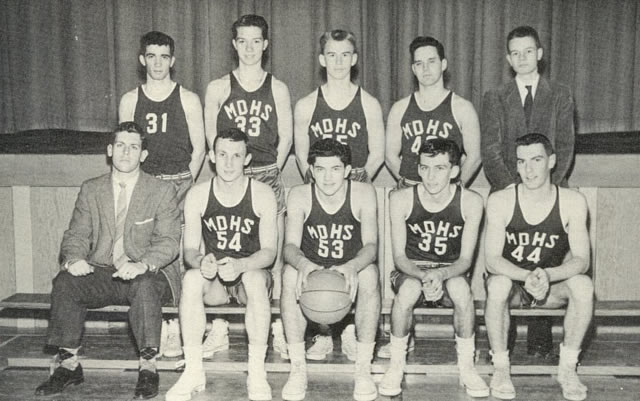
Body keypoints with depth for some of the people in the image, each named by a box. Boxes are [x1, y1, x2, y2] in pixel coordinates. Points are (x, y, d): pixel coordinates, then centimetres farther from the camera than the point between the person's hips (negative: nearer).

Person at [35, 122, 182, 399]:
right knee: (64, 282, -24)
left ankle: (148, 368, -24)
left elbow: (169, 242, -7)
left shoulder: (162, 191, 2)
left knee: (145, 286, -36)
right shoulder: (90, 190, 12)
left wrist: (142, 265, -28)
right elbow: (76, 235, 7)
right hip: (101, 274, 3)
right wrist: (73, 259, -17)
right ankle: (68, 364, -11)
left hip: (145, 274, -3)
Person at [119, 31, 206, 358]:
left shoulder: (188, 100, 7)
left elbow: (198, 150, 7)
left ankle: (175, 326, -6)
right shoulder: (130, 101, 12)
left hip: (180, 182, -2)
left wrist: (183, 184, -2)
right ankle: (160, 326, -2)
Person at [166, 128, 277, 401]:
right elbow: (189, 249, -4)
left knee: (255, 278, -36)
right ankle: (193, 371, -23)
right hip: (214, 279, 2)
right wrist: (201, 262, -29)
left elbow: (269, 251, -12)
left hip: (251, 272, -1)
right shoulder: (197, 195, -3)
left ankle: (257, 373, -28)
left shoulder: (262, 195, -8)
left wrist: (240, 265, -33)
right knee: (191, 278, -31)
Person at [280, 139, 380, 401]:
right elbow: (290, 246, -16)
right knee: (290, 274, -32)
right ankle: (297, 368, -22)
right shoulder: (299, 196, -8)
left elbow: (371, 245, -17)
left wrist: (352, 267, -40)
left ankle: (363, 368, -23)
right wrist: (303, 264, -41)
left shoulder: (363, 193, -9)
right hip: (311, 271, 1)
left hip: (350, 274, 0)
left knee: (370, 274, -33)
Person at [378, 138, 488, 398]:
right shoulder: (401, 199, -11)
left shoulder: (471, 202, -11)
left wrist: (440, 274, -32)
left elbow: (465, 259, -10)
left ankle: (466, 367, -15)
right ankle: (396, 365, -15)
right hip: (410, 270, 0)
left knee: (461, 288, -34)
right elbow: (399, 256, -10)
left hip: (451, 272, 0)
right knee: (409, 288, -35)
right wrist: (424, 276, -31)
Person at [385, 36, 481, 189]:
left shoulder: (462, 108, 5)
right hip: (408, 191, 1)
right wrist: (405, 181, 2)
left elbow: (473, 156, 5)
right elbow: (390, 155, 13)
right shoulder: (399, 108, 11)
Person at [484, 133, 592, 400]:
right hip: (512, 282, -1)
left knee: (583, 285, -29)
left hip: (553, 285, 1)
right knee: (497, 284, -34)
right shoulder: (500, 201, -13)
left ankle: (567, 368, -12)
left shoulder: (572, 202, -9)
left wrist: (547, 275, -34)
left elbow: (581, 260, -14)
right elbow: (492, 260, -18)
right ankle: (500, 368, -18)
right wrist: (527, 276, -36)